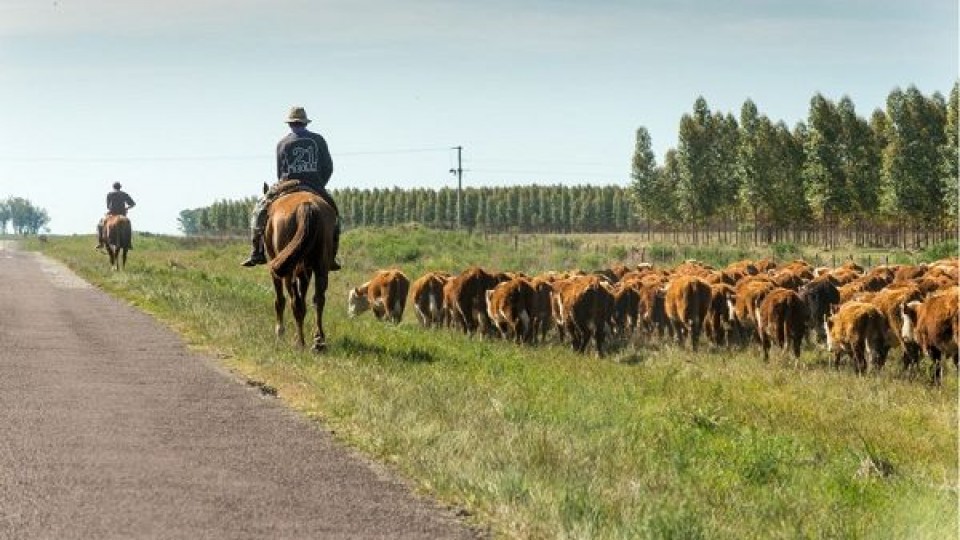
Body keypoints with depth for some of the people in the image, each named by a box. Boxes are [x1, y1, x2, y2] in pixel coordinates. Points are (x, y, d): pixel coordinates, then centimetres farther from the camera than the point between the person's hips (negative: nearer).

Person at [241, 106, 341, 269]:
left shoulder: (282, 144, 3)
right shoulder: (318, 140, 5)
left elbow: (280, 172, 6)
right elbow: (328, 168, 3)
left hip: (289, 186, -1)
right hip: (316, 187, 1)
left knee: (259, 210, 16)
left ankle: (257, 252, 3)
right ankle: (331, 257, 14)